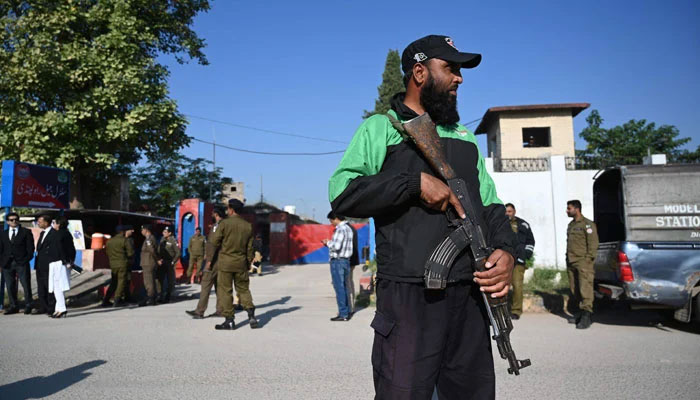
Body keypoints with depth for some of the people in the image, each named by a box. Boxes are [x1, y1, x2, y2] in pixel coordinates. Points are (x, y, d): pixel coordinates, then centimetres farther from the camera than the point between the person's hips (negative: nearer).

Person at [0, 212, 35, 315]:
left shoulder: (26, 232, 6)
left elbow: (30, 247, 2)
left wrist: (26, 260, -9)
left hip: (21, 263, -3)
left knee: (26, 285, -4)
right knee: (10, 286, 5)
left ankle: (28, 306, 3)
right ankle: (14, 306, 13)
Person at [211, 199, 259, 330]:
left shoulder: (224, 223, -9)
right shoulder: (247, 226, 4)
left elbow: (214, 242, -6)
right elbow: (250, 248, 7)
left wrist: (219, 251, 15)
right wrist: (248, 262, 16)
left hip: (225, 262, -4)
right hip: (241, 263, 4)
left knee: (225, 291, 4)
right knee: (243, 289, 14)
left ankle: (229, 320, 7)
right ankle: (251, 315, 2)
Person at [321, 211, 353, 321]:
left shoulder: (340, 229, -15)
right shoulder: (348, 228, 14)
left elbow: (336, 246, -23)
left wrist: (328, 243, -5)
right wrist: (330, 243, 14)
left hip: (337, 261, -9)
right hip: (346, 261, 9)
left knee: (339, 288, -4)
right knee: (344, 287, 14)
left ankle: (343, 314, -1)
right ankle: (347, 312, 18)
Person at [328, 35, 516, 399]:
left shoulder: (464, 137, 20)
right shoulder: (381, 128, 3)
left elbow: (490, 204, 18)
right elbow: (341, 193, -11)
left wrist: (505, 248, -1)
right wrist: (416, 182, -17)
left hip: (470, 294, 6)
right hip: (409, 296, -5)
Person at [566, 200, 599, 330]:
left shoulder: (587, 224, -4)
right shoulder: (571, 225, 20)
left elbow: (593, 244, -9)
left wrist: (588, 259, -15)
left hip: (583, 262, -8)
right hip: (571, 263, 8)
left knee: (585, 289, -11)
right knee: (574, 290, 9)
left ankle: (587, 316, -12)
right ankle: (578, 313, 17)